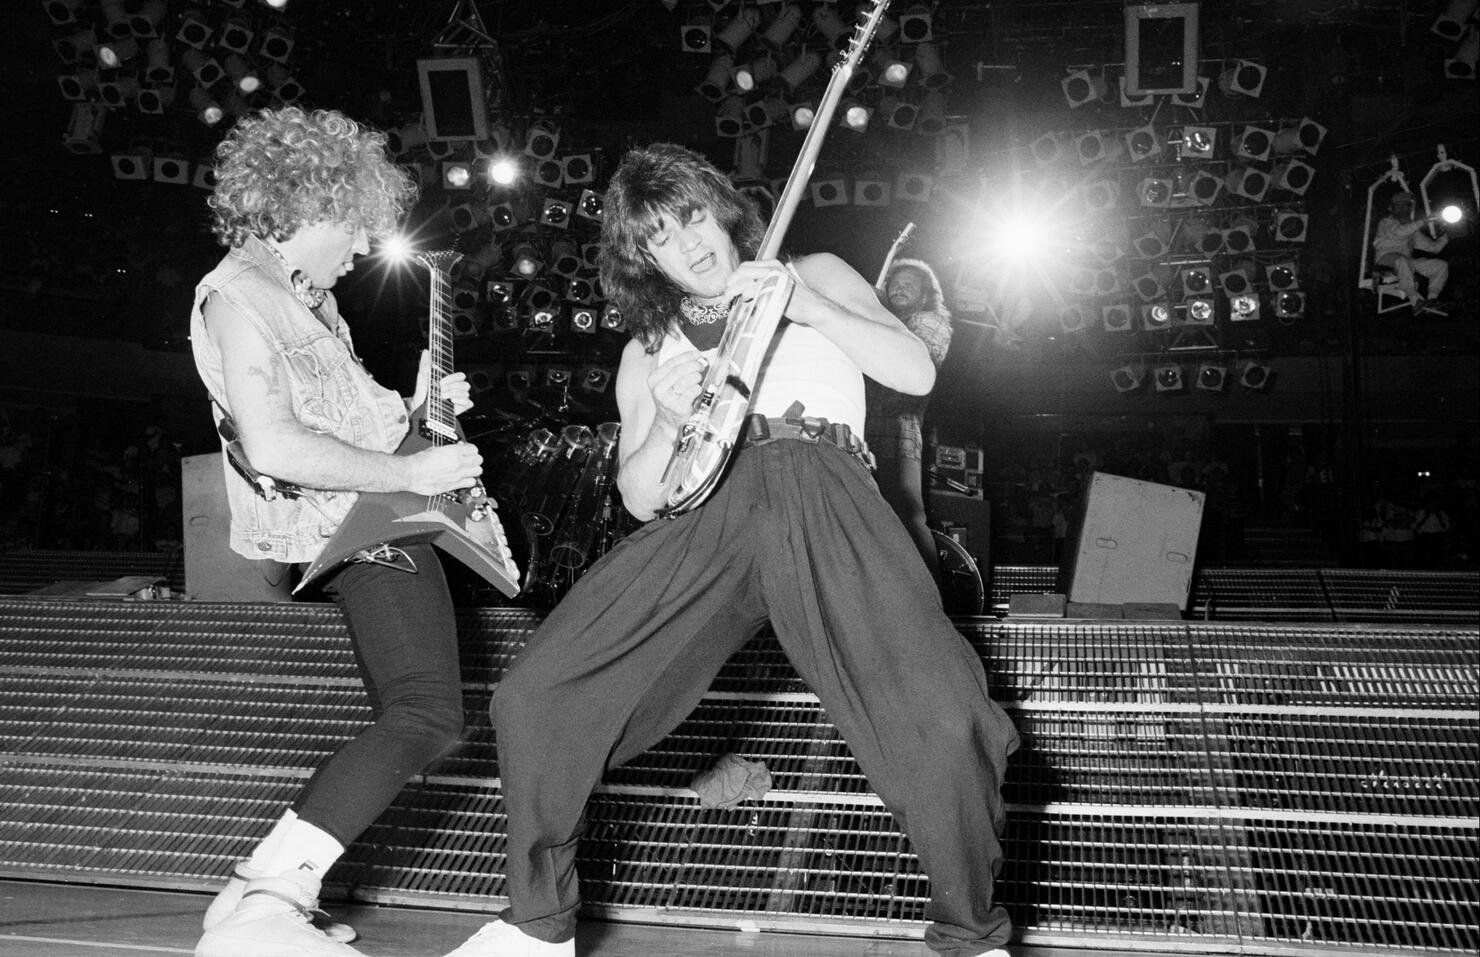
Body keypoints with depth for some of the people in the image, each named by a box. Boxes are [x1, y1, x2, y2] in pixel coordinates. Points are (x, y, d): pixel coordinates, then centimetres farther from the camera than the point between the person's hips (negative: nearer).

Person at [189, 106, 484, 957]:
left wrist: (414, 411, 12)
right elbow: (275, 447, -26)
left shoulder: (307, 294, 17)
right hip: (346, 527, -11)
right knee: (428, 715, -22)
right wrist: (410, 472, -21)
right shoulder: (237, 295, -14)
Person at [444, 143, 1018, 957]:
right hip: (703, 508, 3)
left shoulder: (815, 276, 25)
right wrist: (667, 422, -1)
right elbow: (638, 499, 19)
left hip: (825, 496, -2)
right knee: (532, 699, -14)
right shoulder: (646, 352, 28)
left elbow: (917, 374, 12)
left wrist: (811, 308, -2)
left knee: (940, 725, -26)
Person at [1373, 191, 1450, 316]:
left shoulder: (1413, 230, 26)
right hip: (1386, 260, -7)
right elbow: (1399, 232, -18)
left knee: (1441, 265, -6)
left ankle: (1431, 300, -23)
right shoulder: (1386, 223, 6)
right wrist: (1422, 222, -18)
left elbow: (1433, 246, 23)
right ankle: (1417, 303, -43)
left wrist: (1446, 236, 8)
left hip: (1407, 262, 7)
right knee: (1402, 261, -41)